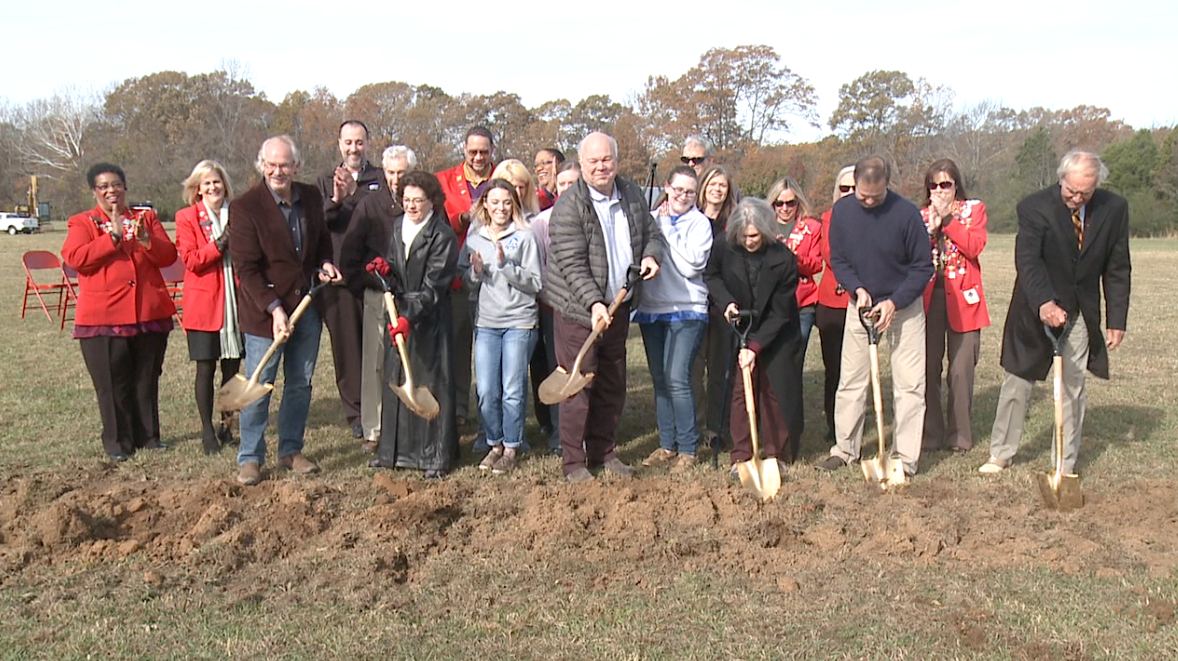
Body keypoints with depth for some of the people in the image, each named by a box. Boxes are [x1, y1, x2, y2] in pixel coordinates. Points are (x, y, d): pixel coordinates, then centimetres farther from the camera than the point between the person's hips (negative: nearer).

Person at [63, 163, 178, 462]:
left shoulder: (146, 217, 13)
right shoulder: (82, 223, 7)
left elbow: (169, 256, 4)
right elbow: (75, 258, -11)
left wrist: (146, 239, -14)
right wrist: (113, 236, -15)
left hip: (150, 312, 2)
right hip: (103, 315, -2)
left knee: (147, 378, 9)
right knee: (113, 382, 0)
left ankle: (148, 435, 20)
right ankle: (118, 442, 11)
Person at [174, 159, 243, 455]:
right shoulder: (187, 218, 2)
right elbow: (191, 260, -8)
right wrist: (219, 244, -18)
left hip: (235, 301, 3)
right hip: (203, 303, -3)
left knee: (232, 366, 6)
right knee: (206, 368, 0)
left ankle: (226, 423, 21)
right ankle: (207, 430, 10)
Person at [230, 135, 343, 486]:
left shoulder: (311, 197, 3)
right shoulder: (245, 207, -12)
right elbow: (246, 268, -14)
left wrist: (325, 264, -2)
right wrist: (274, 309, -21)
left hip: (307, 305, 5)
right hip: (264, 309, -5)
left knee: (300, 384, 13)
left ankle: (291, 450, 27)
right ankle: (250, 458, 15)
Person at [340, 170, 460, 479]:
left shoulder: (443, 237, -10)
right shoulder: (393, 228, 9)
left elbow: (433, 287, -16)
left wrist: (410, 316, -26)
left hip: (430, 320, -6)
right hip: (398, 316, 6)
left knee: (432, 384, -1)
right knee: (394, 382, 11)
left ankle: (436, 456, 8)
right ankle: (393, 451, 23)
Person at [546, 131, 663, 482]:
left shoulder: (632, 195, 6)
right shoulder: (569, 206, -14)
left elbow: (651, 232, 19)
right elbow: (571, 264, -19)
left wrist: (651, 255, -4)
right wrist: (594, 303, -29)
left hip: (618, 306, 6)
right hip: (578, 308, -6)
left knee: (613, 384, 13)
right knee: (579, 385, -3)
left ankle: (603, 451, 28)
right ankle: (573, 460, 9)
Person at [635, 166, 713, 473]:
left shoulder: (700, 223, -2)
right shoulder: (653, 218, 11)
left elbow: (691, 266, -14)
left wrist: (666, 232, -11)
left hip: (685, 311, -5)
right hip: (652, 308, 5)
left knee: (677, 379, -13)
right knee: (660, 380, 9)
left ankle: (688, 449, -1)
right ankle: (667, 445, 20)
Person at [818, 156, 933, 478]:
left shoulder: (906, 213, -17)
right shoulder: (842, 211, -8)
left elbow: (923, 267, -10)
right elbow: (837, 259, 2)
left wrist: (894, 302, -19)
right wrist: (858, 289, -15)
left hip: (903, 306, -3)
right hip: (860, 304, 3)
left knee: (909, 384, -3)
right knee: (850, 381, 6)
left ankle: (905, 459, 5)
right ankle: (844, 449, 19)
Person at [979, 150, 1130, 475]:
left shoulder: (1114, 209, -5)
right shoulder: (1034, 207, -14)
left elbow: (1118, 268, 1)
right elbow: (1027, 261, -24)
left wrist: (1117, 320, -1)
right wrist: (1044, 303, -39)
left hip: (1081, 313, 2)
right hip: (1035, 310, -2)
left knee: (1072, 389, 5)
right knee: (1017, 383, 6)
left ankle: (1066, 465, 16)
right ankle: (1001, 454, 21)